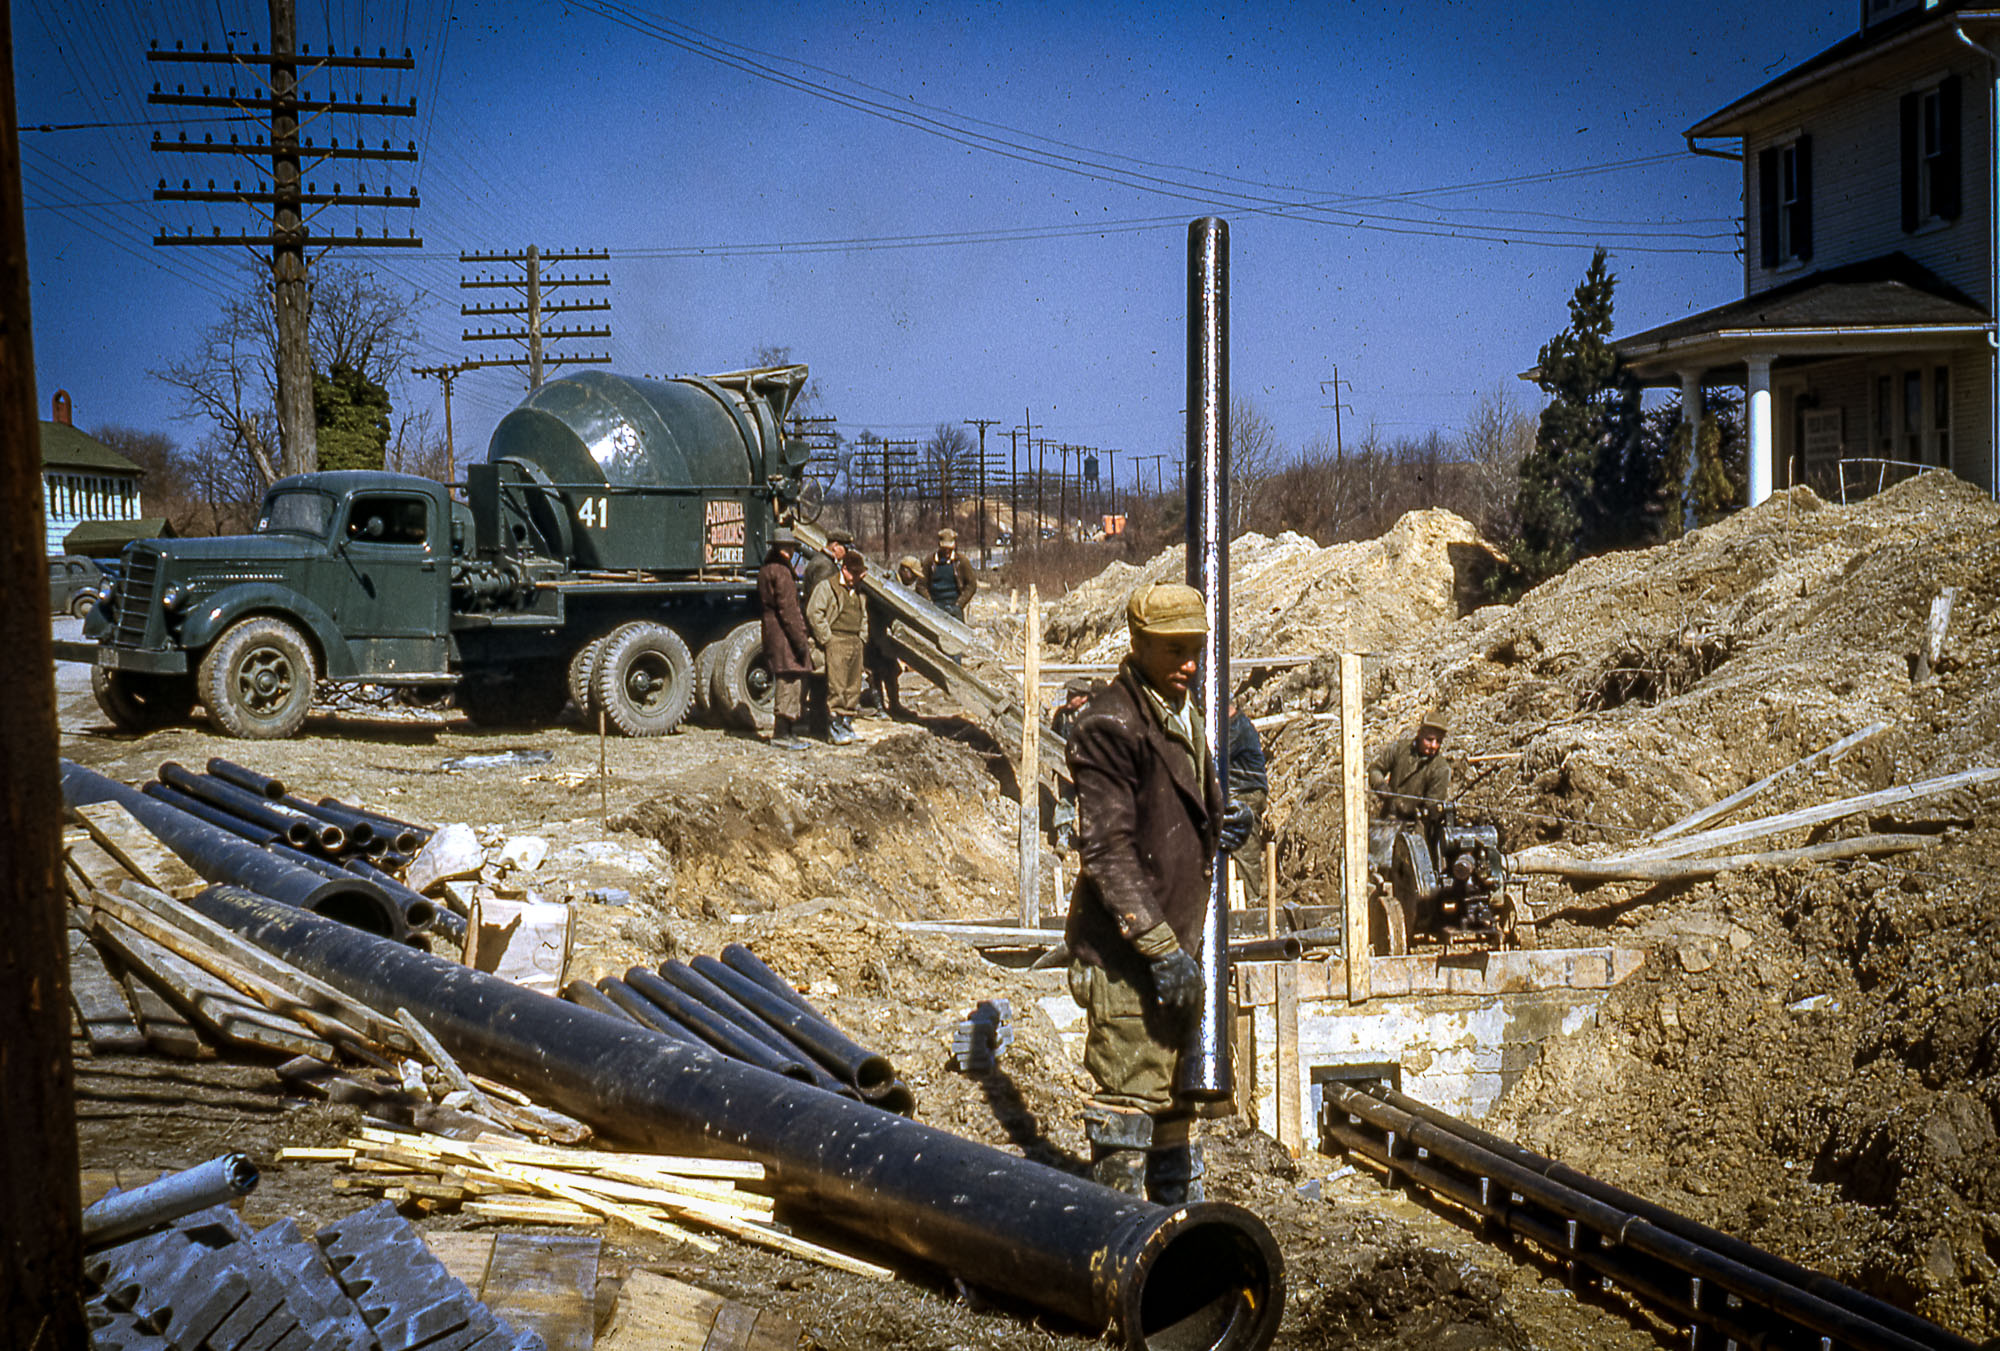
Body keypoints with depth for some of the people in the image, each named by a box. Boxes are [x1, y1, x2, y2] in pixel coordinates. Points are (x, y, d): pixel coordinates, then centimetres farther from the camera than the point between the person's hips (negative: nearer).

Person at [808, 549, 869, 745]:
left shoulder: (859, 591, 19)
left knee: (854, 687, 7)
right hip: (836, 641, -7)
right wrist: (827, 639, -12)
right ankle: (835, 729, -8)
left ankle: (847, 724, 15)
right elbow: (814, 612, -11)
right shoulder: (827, 586, -4)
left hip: (855, 643, 7)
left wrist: (862, 639, 16)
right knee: (837, 687, -10)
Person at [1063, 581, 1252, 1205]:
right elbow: (1107, 852, -20)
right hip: (1124, 950, -9)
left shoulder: (1184, 716, 13)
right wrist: (1161, 947, -22)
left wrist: (1220, 829, 5)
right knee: (1129, 1096, -5)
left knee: (1173, 1098, 20)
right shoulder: (1108, 725, -16)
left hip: (1174, 941, 9)